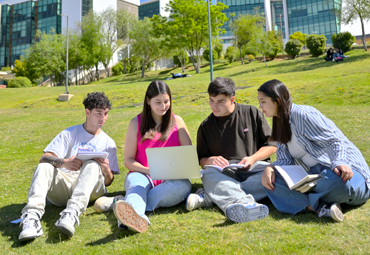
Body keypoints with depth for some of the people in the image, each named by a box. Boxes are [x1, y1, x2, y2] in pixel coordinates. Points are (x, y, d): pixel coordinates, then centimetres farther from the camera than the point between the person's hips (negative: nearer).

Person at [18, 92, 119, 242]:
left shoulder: (108, 143, 16)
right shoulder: (70, 134, 15)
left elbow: (108, 182, 13)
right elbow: (45, 158, 0)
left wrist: (107, 171, -14)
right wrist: (64, 163, -24)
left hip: (89, 189, -1)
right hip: (62, 184, 1)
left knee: (93, 165, -29)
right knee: (44, 167, -25)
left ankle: (71, 213, -50)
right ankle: (32, 216, -44)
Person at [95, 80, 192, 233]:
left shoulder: (177, 121, 12)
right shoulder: (137, 123, 9)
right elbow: (128, 160, 7)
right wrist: (149, 170, -13)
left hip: (171, 179, 1)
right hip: (142, 175, 0)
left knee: (183, 186, -34)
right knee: (136, 182, -35)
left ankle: (119, 203, -38)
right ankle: (135, 217, -66)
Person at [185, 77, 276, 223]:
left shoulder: (252, 113, 8)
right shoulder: (206, 126, 13)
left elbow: (271, 145, 8)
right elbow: (201, 159, 15)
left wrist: (253, 158, -10)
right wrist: (210, 160, -9)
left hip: (253, 168, 0)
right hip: (223, 171, 0)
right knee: (209, 175, -33)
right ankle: (243, 203, -59)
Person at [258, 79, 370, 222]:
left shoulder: (302, 114, -12)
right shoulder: (280, 125, 14)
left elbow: (335, 141, -17)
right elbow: (284, 161, 6)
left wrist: (339, 163, -35)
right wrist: (270, 168, -14)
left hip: (345, 170, -7)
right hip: (316, 176, 7)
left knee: (337, 180, -44)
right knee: (271, 180, -16)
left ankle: (306, 202, -16)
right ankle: (320, 208, -29)